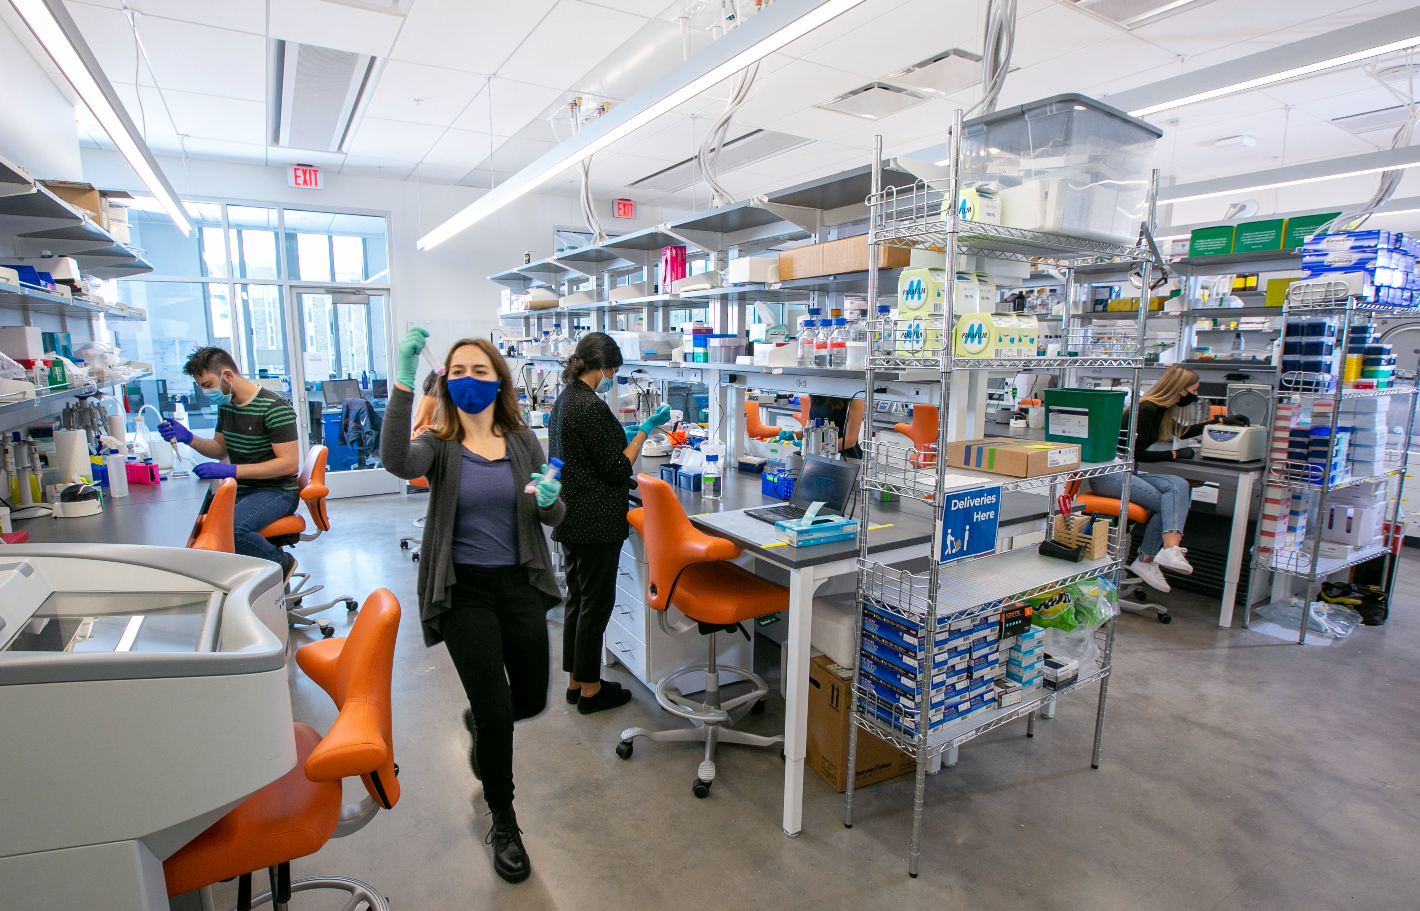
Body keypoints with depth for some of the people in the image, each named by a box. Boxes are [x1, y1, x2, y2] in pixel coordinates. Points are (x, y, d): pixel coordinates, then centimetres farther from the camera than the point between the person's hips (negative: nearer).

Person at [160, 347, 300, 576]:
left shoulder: (274, 408, -15)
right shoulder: (225, 405, 11)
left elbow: (289, 463, -19)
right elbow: (220, 448, 25)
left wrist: (231, 470, -21)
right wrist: (187, 438, 5)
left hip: (277, 491, -8)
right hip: (240, 489, 8)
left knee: (230, 528, -33)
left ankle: (280, 563, -8)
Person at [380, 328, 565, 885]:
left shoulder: (522, 442, 2)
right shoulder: (439, 446, -6)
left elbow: (553, 517, 4)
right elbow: (396, 462, -31)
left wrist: (548, 499, -19)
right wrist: (403, 383, -39)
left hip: (520, 583, 3)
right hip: (465, 590, -3)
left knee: (531, 700, 14)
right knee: (496, 711, 0)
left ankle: (478, 721, 52)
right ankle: (503, 824, 26)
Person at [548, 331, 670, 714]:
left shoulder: (563, 400, 9)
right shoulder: (591, 407, -20)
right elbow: (617, 470, -18)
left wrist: (626, 436, 25)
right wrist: (644, 430, -10)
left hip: (571, 519, 10)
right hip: (596, 521, -10)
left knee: (577, 597, 17)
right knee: (596, 601, 3)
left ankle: (575, 680, 30)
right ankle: (590, 689, 18)